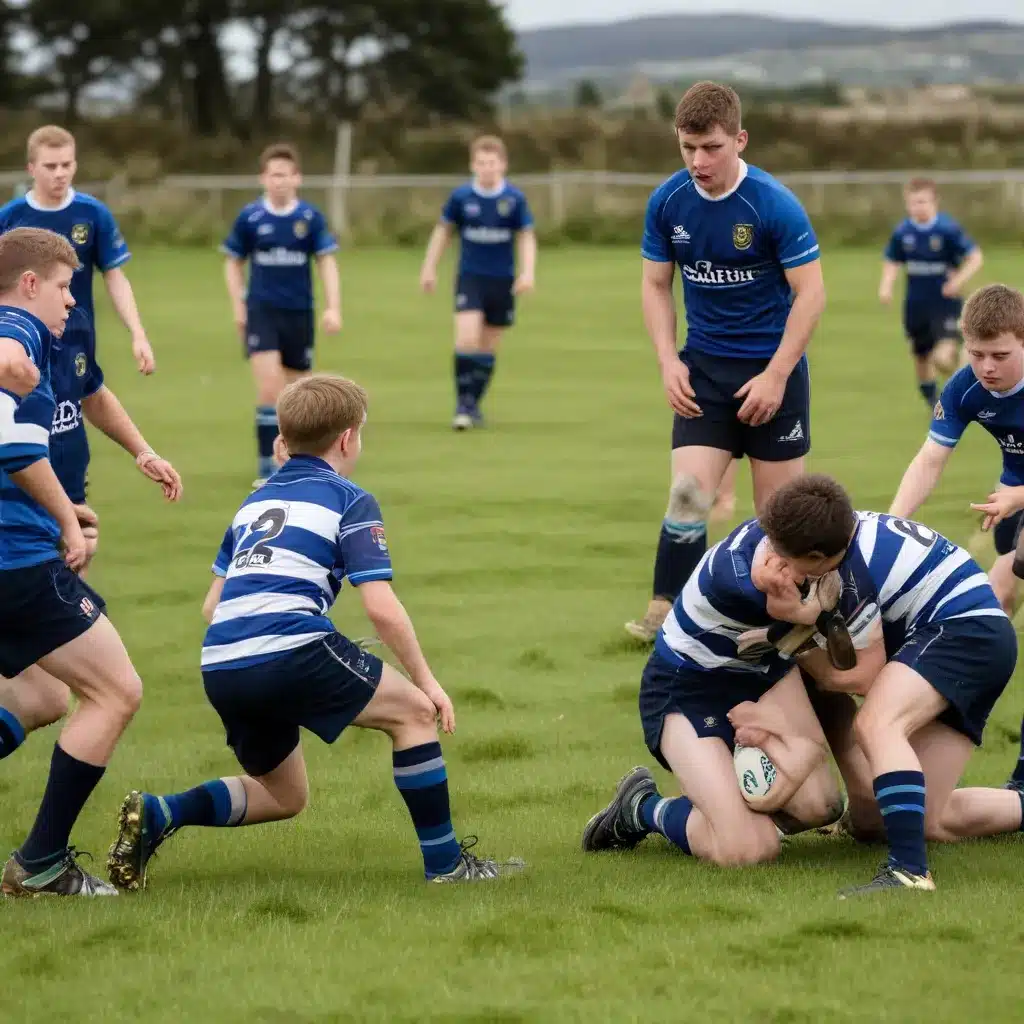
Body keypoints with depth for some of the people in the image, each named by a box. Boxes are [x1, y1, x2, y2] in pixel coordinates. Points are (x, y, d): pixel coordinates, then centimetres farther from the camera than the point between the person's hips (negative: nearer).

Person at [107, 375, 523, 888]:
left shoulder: (255, 500, 25)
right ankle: (444, 862, 7)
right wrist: (426, 678, 7)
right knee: (413, 711, 11)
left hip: (220, 669, 7)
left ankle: (158, 814, 2)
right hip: (290, 650, -7)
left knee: (285, 797, 23)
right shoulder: (350, 502, 5)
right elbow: (381, 607, -4)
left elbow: (212, 605, 25)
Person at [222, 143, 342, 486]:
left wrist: (333, 308, -9)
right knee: (269, 383, -17)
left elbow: (327, 263, 0)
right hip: (261, 310, -2)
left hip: (299, 312, 2)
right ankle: (267, 465, -12)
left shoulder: (310, 217, -3)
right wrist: (238, 306, 2)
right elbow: (233, 262, 9)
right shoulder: (250, 217, -3)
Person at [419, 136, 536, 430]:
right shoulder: (461, 197, -4)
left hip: (503, 281, 1)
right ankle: (463, 402, -11)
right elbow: (443, 230, 8)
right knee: (467, 337, -19)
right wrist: (429, 268, 8)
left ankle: (473, 405, 23)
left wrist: (528, 272, -11)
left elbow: (526, 237, 2)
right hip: (470, 277, -1)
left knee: (488, 347, 9)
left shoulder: (515, 199, -5)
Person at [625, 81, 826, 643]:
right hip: (704, 367, 3)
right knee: (688, 491, -11)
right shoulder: (666, 202, -4)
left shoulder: (775, 205, -17)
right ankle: (665, 613, -9)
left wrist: (775, 376, -15)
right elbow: (656, 285, 8)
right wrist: (668, 361, -4)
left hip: (773, 366, -3)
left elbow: (810, 292, -13)